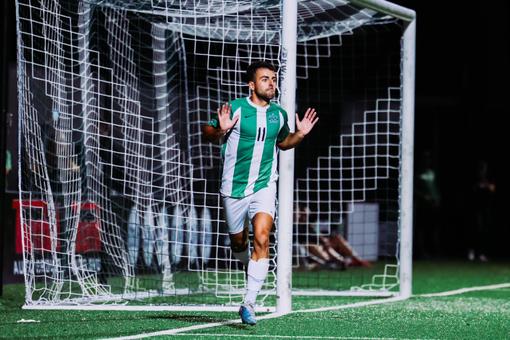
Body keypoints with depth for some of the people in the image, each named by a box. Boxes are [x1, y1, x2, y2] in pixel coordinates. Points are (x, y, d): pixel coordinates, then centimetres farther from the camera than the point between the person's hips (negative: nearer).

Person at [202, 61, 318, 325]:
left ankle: (249, 302, -20)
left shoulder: (279, 114, 6)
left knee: (262, 239, -19)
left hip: (264, 186, 1)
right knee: (238, 242, 12)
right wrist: (220, 130, -22)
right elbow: (206, 132, -1)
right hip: (234, 187, -1)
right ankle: (250, 265, 50)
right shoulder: (235, 108, -6)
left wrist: (300, 134, 5)